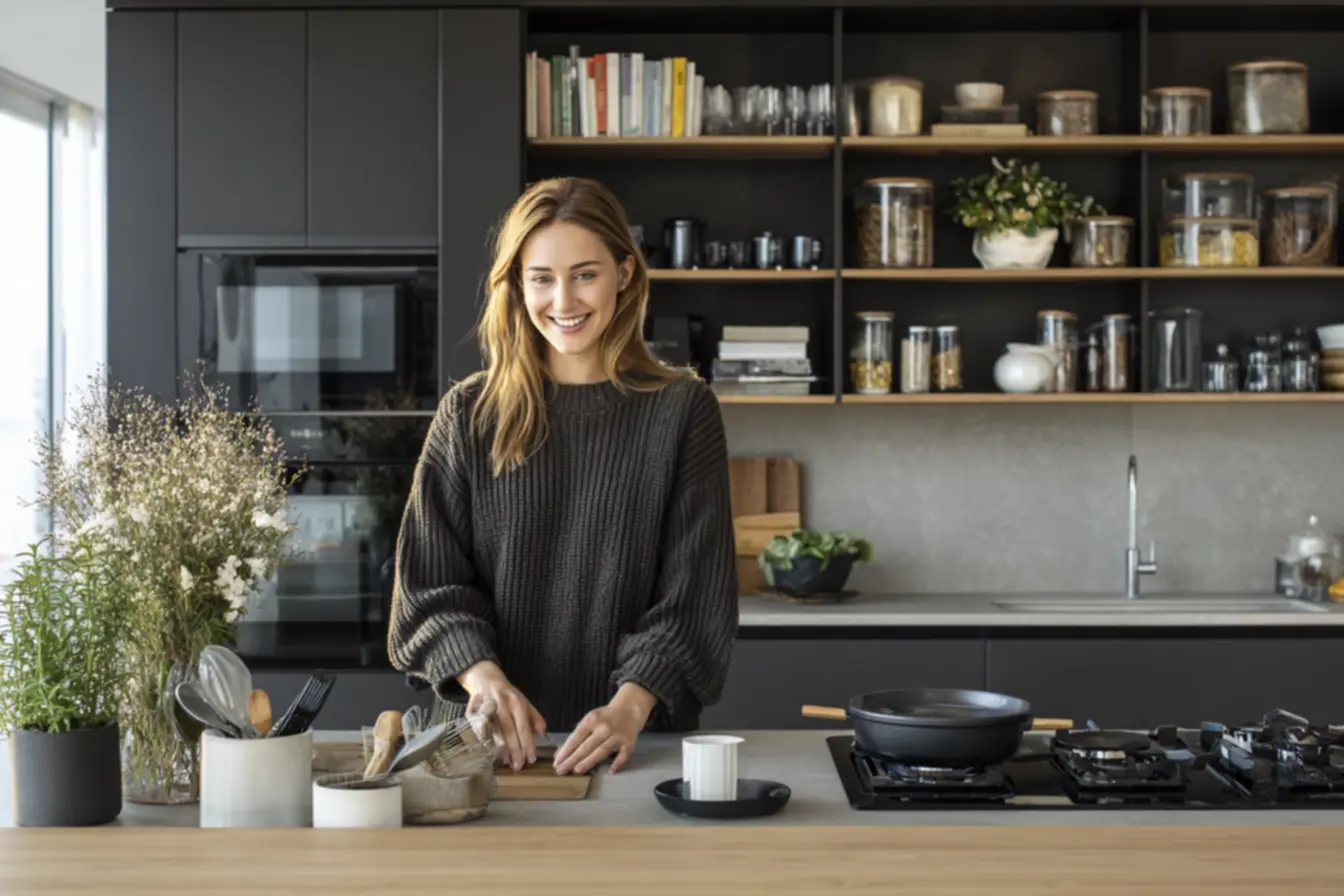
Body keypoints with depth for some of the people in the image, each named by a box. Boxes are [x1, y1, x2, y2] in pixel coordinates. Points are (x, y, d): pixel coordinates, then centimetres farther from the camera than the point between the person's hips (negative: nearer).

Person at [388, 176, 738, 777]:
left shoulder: (682, 411, 3)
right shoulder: (469, 414, 7)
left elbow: (694, 592, -1)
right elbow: (430, 581, 5)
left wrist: (631, 707, -15)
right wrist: (483, 678, -12)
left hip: (641, 737, -1)